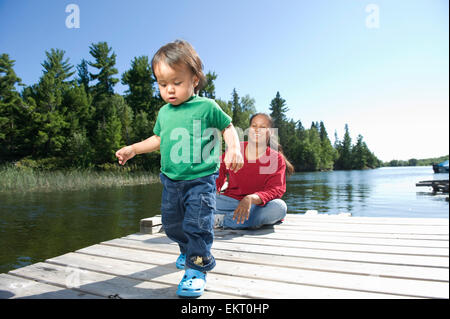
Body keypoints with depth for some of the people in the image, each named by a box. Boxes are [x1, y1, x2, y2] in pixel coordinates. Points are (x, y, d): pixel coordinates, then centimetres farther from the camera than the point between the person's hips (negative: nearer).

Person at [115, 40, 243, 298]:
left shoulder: (207, 107, -8)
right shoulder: (164, 112, 9)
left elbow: (228, 127, 1)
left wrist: (234, 148, -16)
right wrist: (134, 149, 17)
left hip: (201, 180, -6)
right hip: (171, 181, 7)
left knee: (197, 224, -9)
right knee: (172, 223, 18)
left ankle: (197, 269, 9)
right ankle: (188, 250, 44)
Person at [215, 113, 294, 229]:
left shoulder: (276, 159, -4)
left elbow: (276, 190, -18)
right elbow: (221, 171, 19)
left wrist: (251, 199, -37)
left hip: (258, 205, 0)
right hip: (231, 200, 1)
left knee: (279, 207, -36)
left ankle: (222, 220, -26)